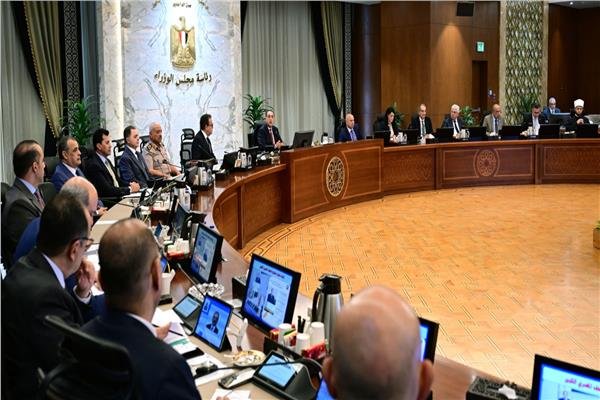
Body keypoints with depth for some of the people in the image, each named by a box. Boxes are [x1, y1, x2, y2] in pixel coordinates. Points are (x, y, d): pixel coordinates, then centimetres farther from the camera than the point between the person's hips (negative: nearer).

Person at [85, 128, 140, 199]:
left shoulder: (107, 161, 16)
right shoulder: (93, 165, -13)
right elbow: (107, 190, -18)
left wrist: (130, 184, 0)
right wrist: (130, 189, -11)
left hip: (119, 198, 9)